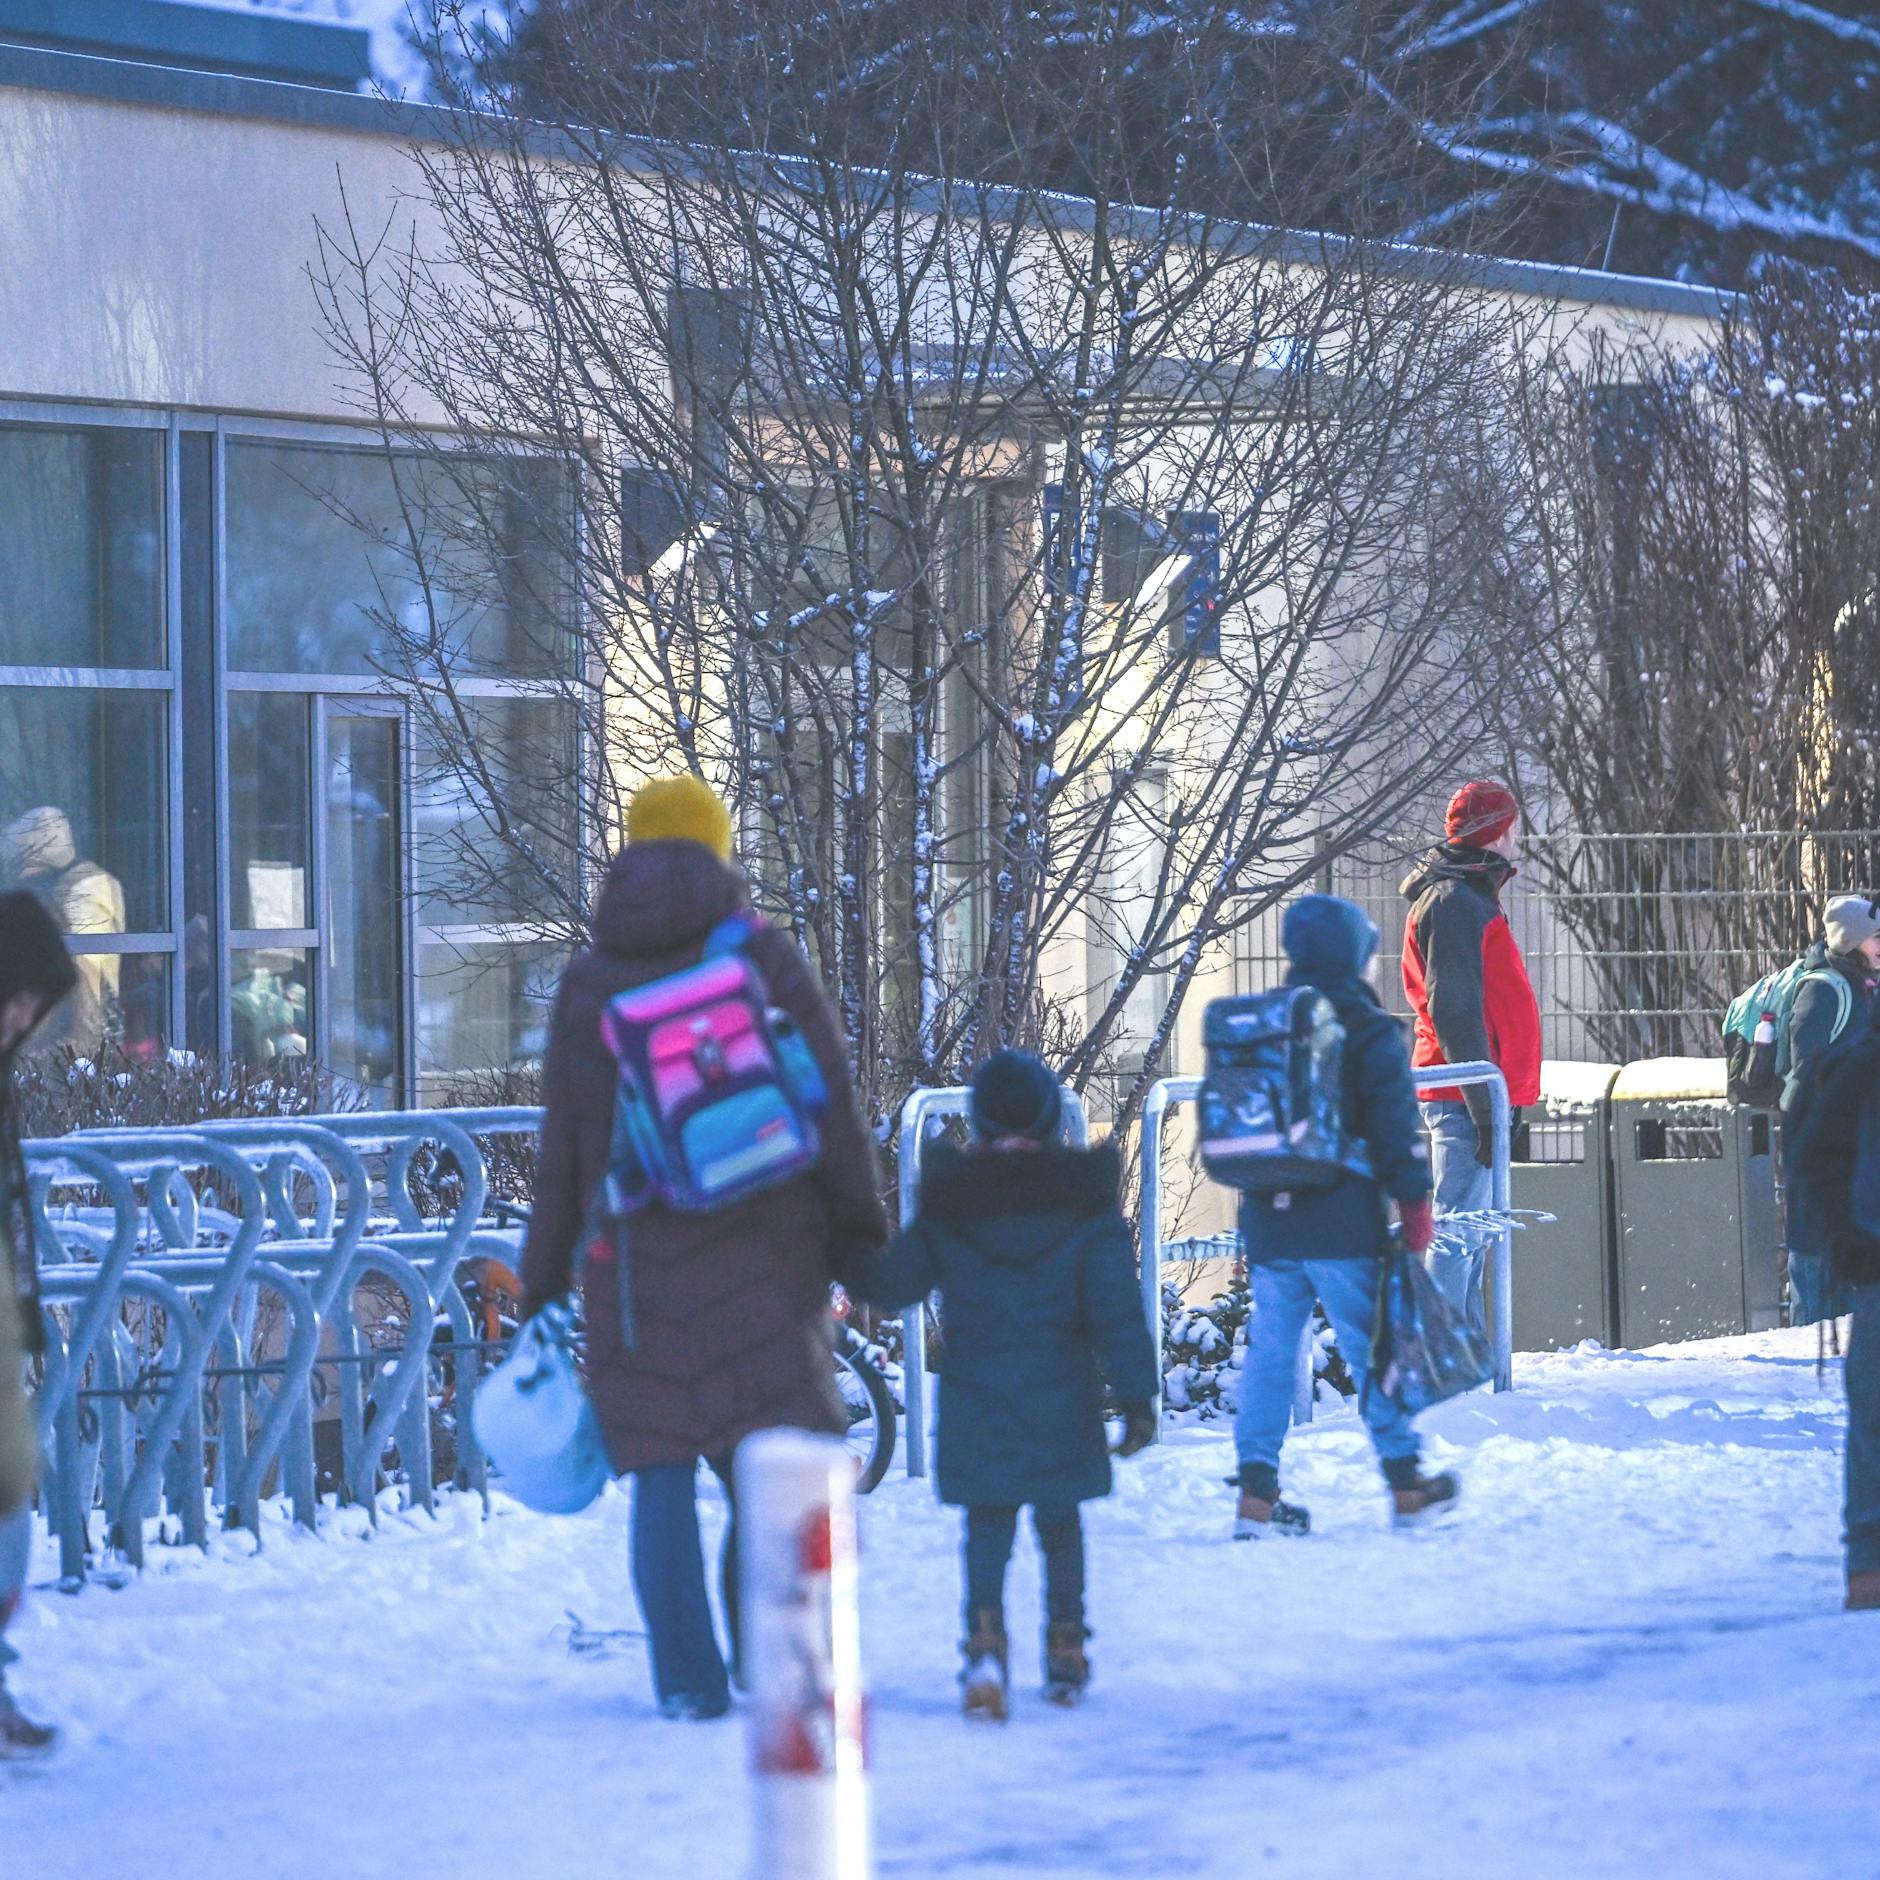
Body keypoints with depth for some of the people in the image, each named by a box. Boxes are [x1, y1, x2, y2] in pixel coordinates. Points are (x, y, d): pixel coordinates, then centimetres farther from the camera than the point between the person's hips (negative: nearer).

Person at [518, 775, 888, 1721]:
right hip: (760, 1256, -1)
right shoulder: (764, 957, 0)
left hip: (634, 1265, 1)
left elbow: (560, 1155, 6)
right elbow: (833, 1109, -1)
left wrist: (541, 1290, 13)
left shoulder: (586, 983, 5)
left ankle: (690, 1679, -1)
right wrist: (860, 1238, 8)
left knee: (661, 1475, 4)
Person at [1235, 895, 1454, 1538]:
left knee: (1269, 1351, 7)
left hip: (1268, 1225, 5)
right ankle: (1407, 1485, 12)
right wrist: (1416, 1209, -3)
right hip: (1344, 1228, -5)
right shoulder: (1369, 1032, -6)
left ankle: (1257, 1491, 2)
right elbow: (1397, 1129, -10)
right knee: (1371, 1348, 4)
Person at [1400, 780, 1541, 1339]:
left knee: (1471, 1237, 14)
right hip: (1467, 1097, -11)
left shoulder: (1466, 898, 22)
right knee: (1460, 1234, -12)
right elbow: (1456, 1012, -19)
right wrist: (1484, 1105, -22)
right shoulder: (1454, 902, -11)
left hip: (1471, 1097, 11)